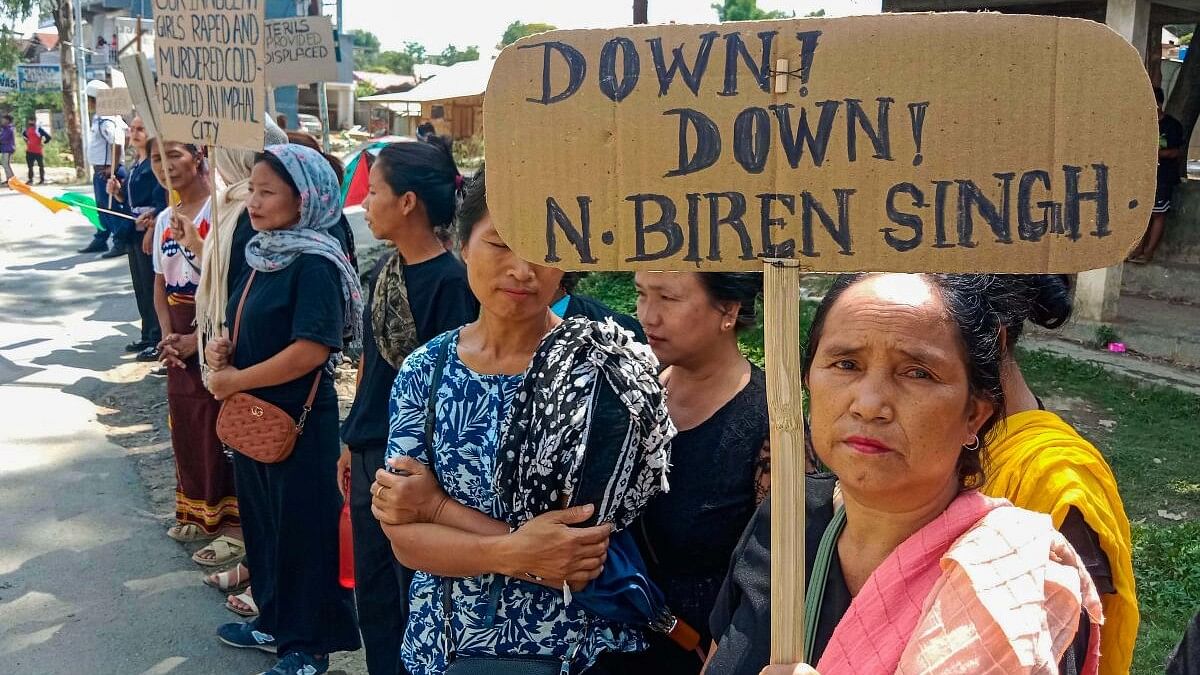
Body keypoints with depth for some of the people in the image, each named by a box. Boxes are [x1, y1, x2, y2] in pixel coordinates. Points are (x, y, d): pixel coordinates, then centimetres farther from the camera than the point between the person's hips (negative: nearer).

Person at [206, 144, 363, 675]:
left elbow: (312, 349, -27)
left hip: (298, 421, -9)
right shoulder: (262, 254, 8)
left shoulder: (315, 265, -18)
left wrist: (234, 380, -19)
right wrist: (222, 349, -2)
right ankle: (274, 623, 38)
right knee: (262, 522, 20)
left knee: (303, 530, 5)